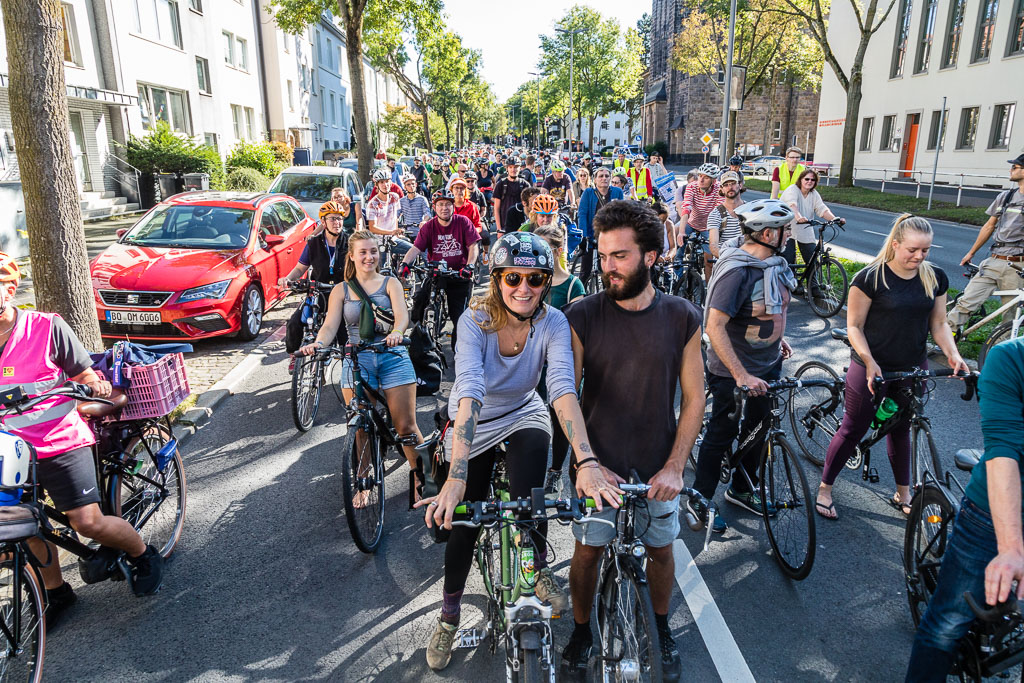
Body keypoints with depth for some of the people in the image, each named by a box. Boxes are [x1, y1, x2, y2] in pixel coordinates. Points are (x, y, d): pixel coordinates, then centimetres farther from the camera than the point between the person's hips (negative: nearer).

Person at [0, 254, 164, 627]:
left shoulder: (46, 327, -10)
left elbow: (85, 375, -5)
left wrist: (98, 386, -26)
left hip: (60, 442, -4)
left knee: (89, 523, -10)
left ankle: (142, 554, 18)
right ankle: (56, 592, 35)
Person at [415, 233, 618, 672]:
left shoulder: (552, 323, -24)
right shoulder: (476, 320, -28)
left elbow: (563, 389, -38)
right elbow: (469, 393, -41)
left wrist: (587, 463, -52)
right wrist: (455, 478, -51)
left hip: (522, 415, 1)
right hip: (474, 424, -1)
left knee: (534, 444, -30)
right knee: (464, 522, 2)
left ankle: (538, 568, -4)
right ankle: (449, 617, 29)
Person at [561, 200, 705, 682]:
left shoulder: (683, 318, -7)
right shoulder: (582, 317, -12)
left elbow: (694, 397, -3)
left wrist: (675, 466, -10)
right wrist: (588, 462, -20)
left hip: (658, 467, 1)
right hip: (597, 464, -1)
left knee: (660, 549, 17)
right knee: (588, 551, 12)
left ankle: (661, 629, 45)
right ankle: (581, 631, 38)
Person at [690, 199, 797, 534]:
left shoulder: (773, 263, 1)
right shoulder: (737, 271, -26)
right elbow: (714, 326, -31)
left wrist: (776, 339, 14)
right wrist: (741, 376, -32)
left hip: (768, 366, 9)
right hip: (733, 372, -8)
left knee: (758, 429, 20)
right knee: (722, 434, 5)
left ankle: (741, 489, 41)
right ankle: (700, 501, 23)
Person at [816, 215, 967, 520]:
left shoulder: (935, 278, 1)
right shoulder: (871, 277, -15)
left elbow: (938, 324, 8)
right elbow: (854, 326, -11)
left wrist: (952, 354, -9)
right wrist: (869, 361, -23)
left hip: (912, 369, 5)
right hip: (872, 369, -4)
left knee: (900, 429, 19)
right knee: (853, 430, 4)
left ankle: (903, 494, 35)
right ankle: (824, 489, 19)